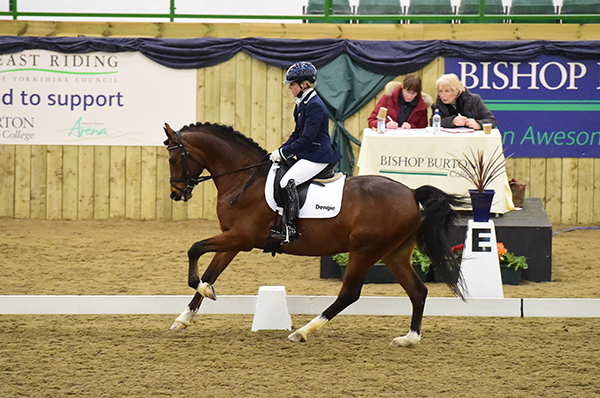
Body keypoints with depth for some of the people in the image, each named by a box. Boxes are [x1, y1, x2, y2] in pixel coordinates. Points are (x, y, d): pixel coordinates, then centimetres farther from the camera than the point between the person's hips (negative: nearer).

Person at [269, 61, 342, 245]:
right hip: (307, 155, 11)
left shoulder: (315, 106, -18)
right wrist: (280, 151, 8)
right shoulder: (302, 104, 14)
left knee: (288, 182, -25)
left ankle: (290, 229, -26)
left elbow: (307, 139, -22)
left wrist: (283, 153, -18)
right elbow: (297, 134, 21)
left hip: (318, 157, -11)